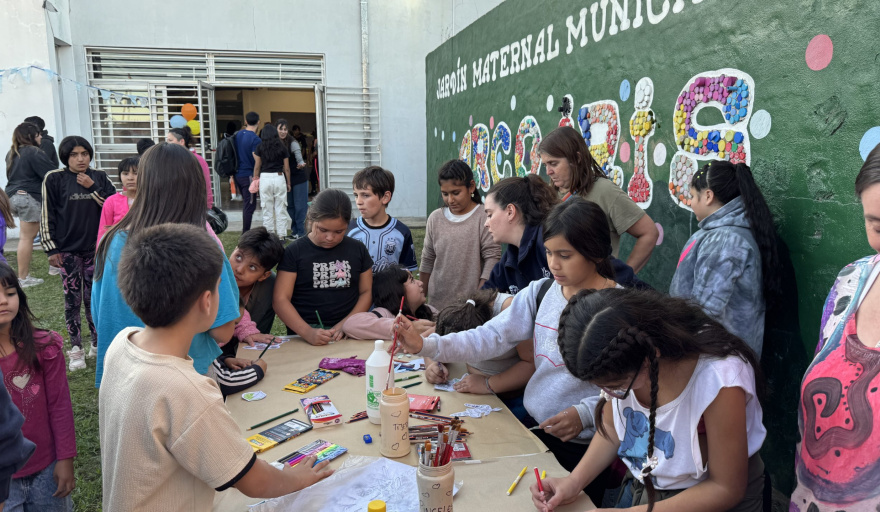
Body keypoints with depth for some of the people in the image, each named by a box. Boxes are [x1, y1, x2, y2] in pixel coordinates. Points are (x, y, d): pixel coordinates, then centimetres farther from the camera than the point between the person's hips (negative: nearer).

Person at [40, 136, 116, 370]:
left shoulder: (100, 177, 4)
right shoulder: (54, 179, -2)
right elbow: (47, 215, -1)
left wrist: (93, 187, -12)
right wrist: (51, 249, -4)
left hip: (96, 248, 2)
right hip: (68, 250, -1)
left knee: (93, 298, 8)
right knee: (72, 300, 2)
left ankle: (98, 343, 22)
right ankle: (76, 350, 11)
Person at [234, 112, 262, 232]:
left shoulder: (237, 134, 8)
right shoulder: (255, 139, -14)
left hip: (237, 174, 7)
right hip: (248, 176, -7)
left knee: (246, 203, 20)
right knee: (249, 206, -2)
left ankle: (245, 231, 25)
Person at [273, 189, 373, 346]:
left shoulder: (357, 250, 11)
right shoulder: (294, 252, 3)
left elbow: (366, 292, 11)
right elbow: (280, 299, -3)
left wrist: (345, 324, -5)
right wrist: (307, 332, -17)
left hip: (347, 334, 2)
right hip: (303, 334, -2)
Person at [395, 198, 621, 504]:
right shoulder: (541, 292, -1)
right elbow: (492, 337, -8)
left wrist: (586, 413, -26)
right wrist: (426, 346, -19)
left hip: (586, 446, -4)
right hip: (534, 427, 5)